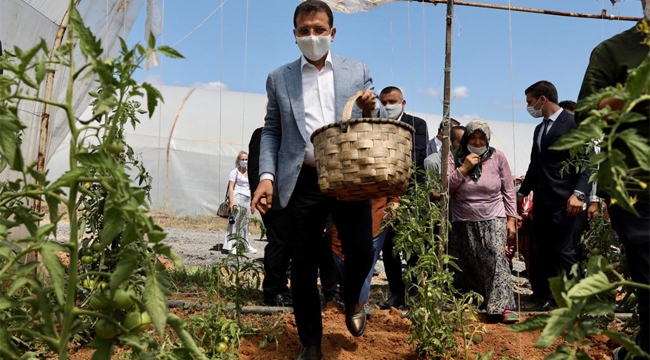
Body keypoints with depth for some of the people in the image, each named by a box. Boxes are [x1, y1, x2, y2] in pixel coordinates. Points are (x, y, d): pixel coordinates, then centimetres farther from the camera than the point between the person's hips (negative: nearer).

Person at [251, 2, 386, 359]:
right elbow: (271, 131, 9)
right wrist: (267, 176, -4)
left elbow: (378, 124, 12)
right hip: (303, 182, 0)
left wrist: (371, 108, -12)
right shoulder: (279, 78, 11)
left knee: (362, 252, 2)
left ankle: (351, 298, 38)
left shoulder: (357, 71, 11)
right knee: (303, 266, 5)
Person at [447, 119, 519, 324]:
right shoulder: (455, 158, 1)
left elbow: (509, 191, 5)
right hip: (463, 222, 1)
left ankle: (503, 306, -14)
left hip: (493, 219, 0)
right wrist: (464, 168, -16)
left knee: (497, 258, -15)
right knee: (466, 265, 5)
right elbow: (446, 186, -8)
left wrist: (511, 219, 1)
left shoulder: (497, 157, 1)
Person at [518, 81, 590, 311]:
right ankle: (543, 300, 16)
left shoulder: (574, 123, -5)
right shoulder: (539, 129, 19)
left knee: (563, 253, -5)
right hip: (543, 202, 8)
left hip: (566, 202, -8)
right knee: (539, 252, 8)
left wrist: (579, 193, -22)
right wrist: (523, 192, 22)